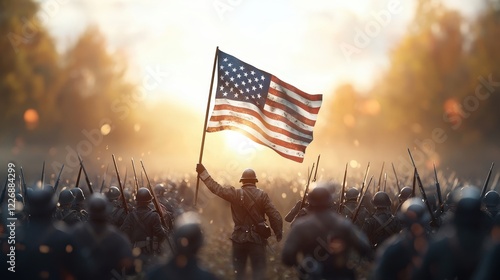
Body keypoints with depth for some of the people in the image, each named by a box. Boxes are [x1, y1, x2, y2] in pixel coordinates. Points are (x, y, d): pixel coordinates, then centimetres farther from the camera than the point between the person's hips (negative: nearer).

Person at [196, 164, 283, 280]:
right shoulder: (262, 195, -5)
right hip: (257, 239, -1)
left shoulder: (235, 194, -4)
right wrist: (279, 233, 5)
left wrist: (203, 173, 10)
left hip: (239, 239, 1)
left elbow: (216, 188, 1)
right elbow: (275, 216, -8)